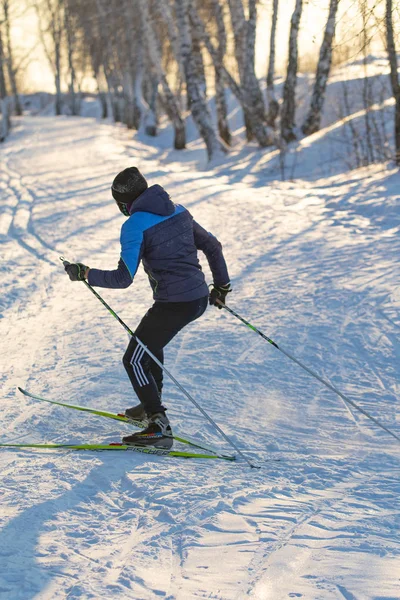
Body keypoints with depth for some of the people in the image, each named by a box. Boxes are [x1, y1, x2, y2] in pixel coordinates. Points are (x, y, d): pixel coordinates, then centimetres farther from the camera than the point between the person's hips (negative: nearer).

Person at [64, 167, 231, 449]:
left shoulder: (135, 225, -12)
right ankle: (152, 406, 39)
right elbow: (212, 246, 17)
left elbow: (123, 278, -16)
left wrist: (85, 273, -5)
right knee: (150, 342, 31)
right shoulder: (178, 211, 11)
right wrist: (222, 285, 27)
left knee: (135, 360, 2)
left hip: (173, 304, -9)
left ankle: (159, 428, -4)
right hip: (199, 298, 9)